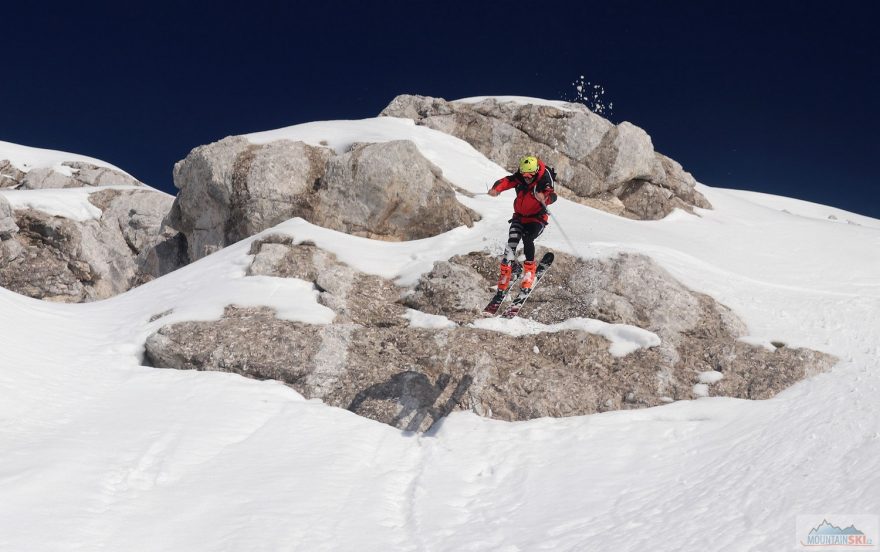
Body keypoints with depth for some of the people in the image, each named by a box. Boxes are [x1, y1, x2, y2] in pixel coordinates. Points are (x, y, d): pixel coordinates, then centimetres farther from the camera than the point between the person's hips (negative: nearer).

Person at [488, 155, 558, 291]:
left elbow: (552, 195, -40)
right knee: (512, 242, -13)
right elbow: (506, 181, -23)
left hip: (537, 219, -4)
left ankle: (529, 270, -7)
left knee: (527, 239, -27)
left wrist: (544, 198, -64)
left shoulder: (543, 181, -23)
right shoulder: (519, 178, -11)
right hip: (519, 217, 4)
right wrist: (496, 189, -46)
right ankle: (505, 273, -2)